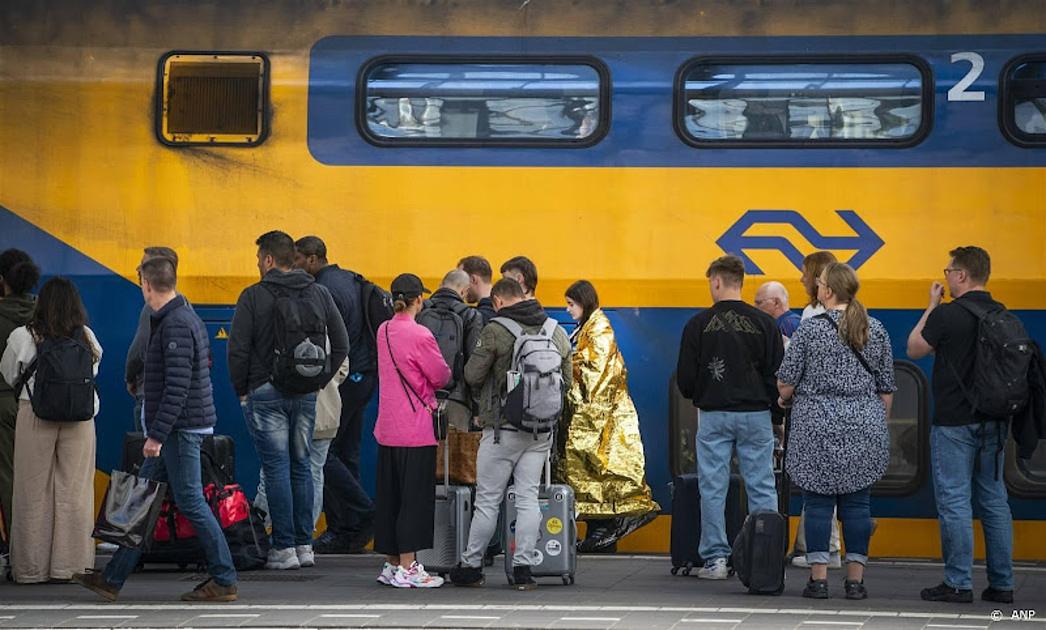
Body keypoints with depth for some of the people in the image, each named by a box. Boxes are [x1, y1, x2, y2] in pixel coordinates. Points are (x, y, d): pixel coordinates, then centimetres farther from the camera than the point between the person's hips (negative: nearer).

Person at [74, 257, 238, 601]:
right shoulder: (188, 318, 14)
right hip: (174, 431, 10)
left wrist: (157, 434, -23)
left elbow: (178, 386, -24)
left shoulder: (176, 325, -18)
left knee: (191, 502, -5)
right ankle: (112, 579, 15)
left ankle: (224, 580, 1)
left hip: (180, 429, -10)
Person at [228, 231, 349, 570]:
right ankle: (304, 545, 14)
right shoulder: (319, 294, 7)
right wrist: (319, 381, 13)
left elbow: (237, 349, -10)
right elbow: (341, 345, 8)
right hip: (306, 395, 4)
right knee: (301, 466, 13)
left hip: (266, 393, -4)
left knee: (276, 468, -3)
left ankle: (284, 548, -4)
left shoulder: (253, 297, -7)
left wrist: (242, 390, 2)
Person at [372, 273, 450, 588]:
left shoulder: (383, 331, 7)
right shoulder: (420, 335, -15)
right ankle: (407, 569, -2)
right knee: (415, 497, -2)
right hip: (416, 429, -7)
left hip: (387, 429, 7)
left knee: (389, 495, 12)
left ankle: (392, 564, 18)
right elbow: (441, 376, -7)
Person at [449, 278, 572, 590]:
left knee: (487, 500, 4)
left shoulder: (496, 331, -12)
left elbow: (472, 375, -9)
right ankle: (523, 568, 3)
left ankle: (471, 566, 13)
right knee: (528, 498, 7)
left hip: (503, 429, -4)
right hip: (542, 431, 4)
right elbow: (566, 381, 12)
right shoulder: (556, 332, 5)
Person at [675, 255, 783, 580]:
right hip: (755, 415, 1)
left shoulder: (699, 324, -3)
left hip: (714, 416, -1)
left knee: (712, 489, 4)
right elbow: (779, 374, 1)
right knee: (762, 489, 4)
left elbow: (685, 379, -2)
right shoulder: (764, 323, 0)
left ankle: (715, 558, 3)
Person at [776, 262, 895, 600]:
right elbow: (887, 387, 9)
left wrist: (785, 399, 17)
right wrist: (879, 424, 20)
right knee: (857, 503, 5)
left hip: (818, 426, -3)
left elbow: (785, 382, -4)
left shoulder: (810, 329, -7)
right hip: (864, 428, 3)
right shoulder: (876, 329, 5)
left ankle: (819, 578, 0)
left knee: (818, 502, 1)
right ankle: (855, 579, 5)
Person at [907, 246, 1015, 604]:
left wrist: (931, 306, 8)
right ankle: (1002, 584, 11)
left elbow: (915, 349, 1)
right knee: (994, 501, 10)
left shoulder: (947, 315, -13)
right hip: (994, 422, 6)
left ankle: (958, 584, -3)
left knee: (954, 502, -3)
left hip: (955, 422, -6)